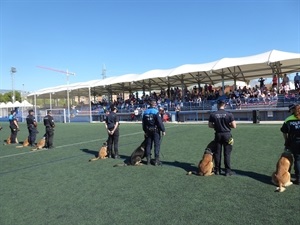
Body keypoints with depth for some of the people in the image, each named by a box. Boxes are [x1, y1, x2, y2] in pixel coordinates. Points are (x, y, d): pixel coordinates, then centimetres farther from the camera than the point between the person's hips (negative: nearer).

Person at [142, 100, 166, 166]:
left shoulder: (145, 112, 6)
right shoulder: (156, 112, -12)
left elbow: (143, 123, 10)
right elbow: (160, 122, -17)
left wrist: (145, 131, 18)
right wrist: (163, 130, -10)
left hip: (148, 131, 5)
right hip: (156, 131, -5)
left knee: (148, 145, 12)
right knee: (157, 145, 2)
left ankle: (148, 160, 18)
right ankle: (156, 160, 3)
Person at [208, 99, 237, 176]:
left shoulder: (213, 114, -4)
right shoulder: (229, 114, -10)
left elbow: (210, 125, 1)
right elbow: (234, 126, -9)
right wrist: (228, 125, 9)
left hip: (218, 135, 2)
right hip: (227, 135, -2)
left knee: (217, 153, 11)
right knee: (227, 153, 5)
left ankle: (217, 170, 19)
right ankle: (228, 171, 11)